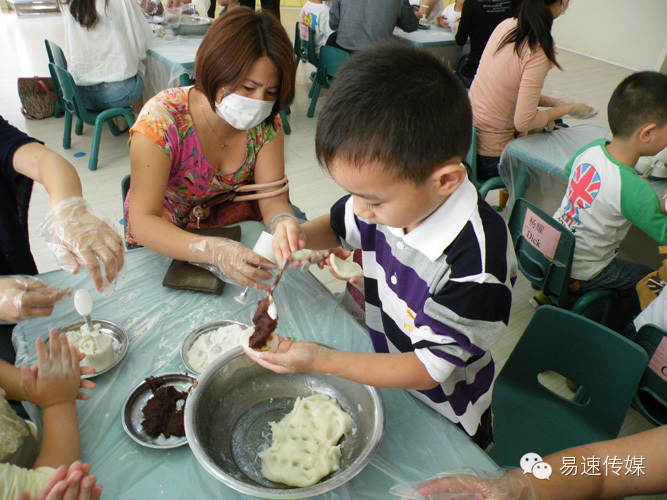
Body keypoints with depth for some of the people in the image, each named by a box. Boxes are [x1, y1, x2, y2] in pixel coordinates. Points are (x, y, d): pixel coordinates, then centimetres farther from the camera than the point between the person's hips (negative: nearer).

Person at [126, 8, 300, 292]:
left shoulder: (266, 123, -12)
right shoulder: (161, 119, -25)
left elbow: (273, 199, -17)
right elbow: (142, 221, -31)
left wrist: (286, 226, -42)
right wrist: (214, 251, -48)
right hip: (162, 244, -4)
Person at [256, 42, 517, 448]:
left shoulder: (475, 267, -39)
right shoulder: (390, 192, -21)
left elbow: (427, 368, -27)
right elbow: (337, 227, 1)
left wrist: (321, 361, -31)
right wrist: (301, 235, -22)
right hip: (384, 362, 5)